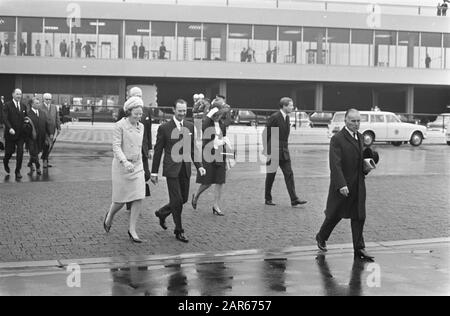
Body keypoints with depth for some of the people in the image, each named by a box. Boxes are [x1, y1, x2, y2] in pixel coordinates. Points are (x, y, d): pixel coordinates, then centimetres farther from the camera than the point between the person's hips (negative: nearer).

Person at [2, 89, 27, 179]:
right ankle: (5, 162, 39)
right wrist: (10, 128, -26)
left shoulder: (23, 106, 10)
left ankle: (18, 171, 3)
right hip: (10, 133, -3)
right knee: (10, 151, 6)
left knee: (20, 152, -4)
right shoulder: (7, 105, -5)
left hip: (21, 133, 3)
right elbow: (5, 118, -13)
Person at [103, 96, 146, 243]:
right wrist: (125, 162, -31)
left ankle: (132, 230, 5)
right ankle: (110, 216, 36)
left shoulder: (140, 127, 8)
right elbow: (116, 146, -17)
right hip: (122, 165, -5)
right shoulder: (120, 125, -11)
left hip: (137, 166, 5)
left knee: (139, 199, -4)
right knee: (120, 200, 3)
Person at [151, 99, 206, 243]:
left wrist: (199, 166, 2)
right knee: (177, 200, -4)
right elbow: (158, 151, -1)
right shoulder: (164, 128, -5)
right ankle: (179, 231, 9)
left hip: (185, 169, 5)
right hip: (171, 169, -5)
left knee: (183, 199, 11)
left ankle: (162, 213, 36)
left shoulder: (190, 126, 8)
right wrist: (154, 172, -2)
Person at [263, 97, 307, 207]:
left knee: (289, 174, 0)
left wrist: (285, 147, 14)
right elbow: (265, 134, -13)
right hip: (273, 152, -7)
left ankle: (294, 199, -2)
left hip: (284, 152, 7)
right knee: (271, 175, 4)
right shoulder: (274, 117, -13)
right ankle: (268, 199, 17)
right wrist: (266, 150, -15)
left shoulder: (287, 117, 9)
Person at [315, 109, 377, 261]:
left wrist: (366, 167, 1)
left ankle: (359, 249, 9)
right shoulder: (337, 139, -14)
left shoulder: (360, 137, 11)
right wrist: (341, 185, -28)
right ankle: (321, 238, 33)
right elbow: (335, 165, -20)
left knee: (359, 217, 4)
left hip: (358, 186, 6)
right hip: (342, 185, -6)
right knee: (334, 215, 9)